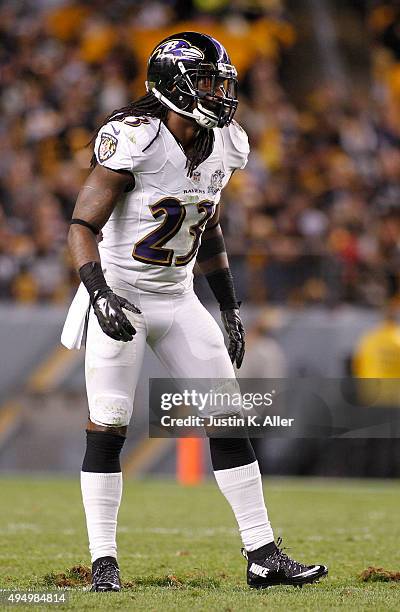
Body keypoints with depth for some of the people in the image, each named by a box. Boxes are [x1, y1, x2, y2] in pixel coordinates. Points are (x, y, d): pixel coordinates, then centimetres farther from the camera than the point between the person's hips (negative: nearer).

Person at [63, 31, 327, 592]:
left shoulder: (225, 146, 1)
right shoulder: (133, 140, -20)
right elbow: (82, 227, -18)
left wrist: (231, 309, 15)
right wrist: (100, 294, -32)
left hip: (178, 297, 6)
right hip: (121, 297, -6)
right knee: (108, 424, -5)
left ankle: (263, 555, 4)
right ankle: (104, 562, 4)